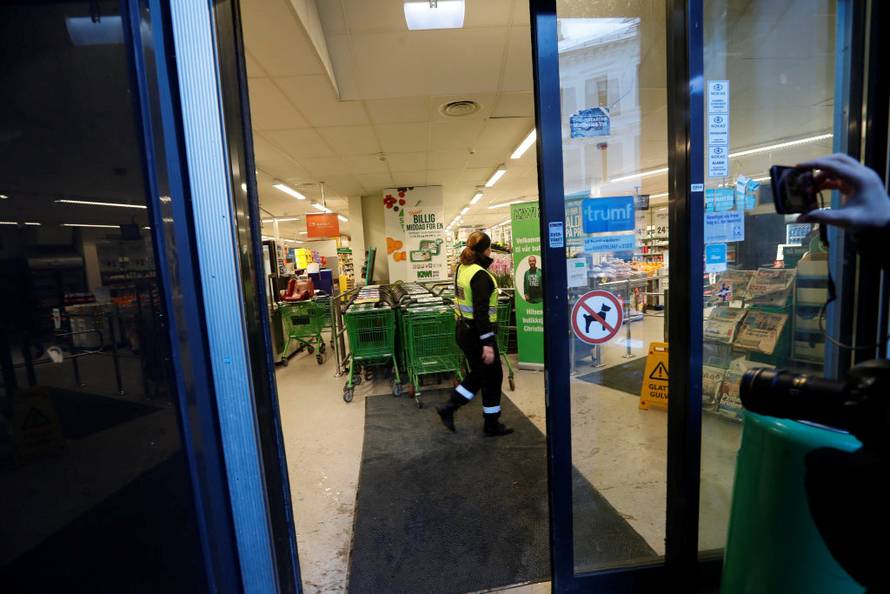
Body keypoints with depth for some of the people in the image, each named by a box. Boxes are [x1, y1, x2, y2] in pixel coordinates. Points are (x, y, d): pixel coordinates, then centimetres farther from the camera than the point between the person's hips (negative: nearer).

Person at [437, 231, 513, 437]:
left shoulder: (462, 269, 6)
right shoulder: (480, 275, -20)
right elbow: (481, 312, -25)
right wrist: (487, 344, -24)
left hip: (464, 330, 9)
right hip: (477, 333, -9)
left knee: (478, 375, 21)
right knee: (493, 377, 8)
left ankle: (449, 408, 22)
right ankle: (491, 425, 23)